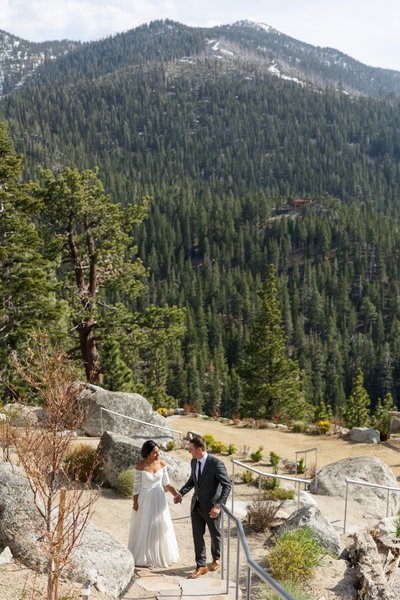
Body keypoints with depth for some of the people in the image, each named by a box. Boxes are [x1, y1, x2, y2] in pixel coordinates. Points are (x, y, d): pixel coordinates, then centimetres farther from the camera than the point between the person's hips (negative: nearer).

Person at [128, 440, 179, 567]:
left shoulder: (162, 464, -6)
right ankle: (144, 557, 22)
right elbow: (136, 485, -8)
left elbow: (166, 483, 2)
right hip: (145, 499, -3)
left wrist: (176, 494, -10)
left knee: (160, 526, 12)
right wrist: (135, 502, -6)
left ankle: (160, 555, 29)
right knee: (144, 527, 6)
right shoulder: (140, 466, -15)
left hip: (159, 499, 3)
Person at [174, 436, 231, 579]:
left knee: (215, 534, 15)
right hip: (196, 505, 5)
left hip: (211, 506, -5)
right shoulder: (193, 461, -1)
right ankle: (201, 566, 10)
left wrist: (218, 506, -30)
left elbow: (227, 485, -22)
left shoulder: (216, 463, -24)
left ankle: (216, 558, 39)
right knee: (197, 535, 3)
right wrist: (181, 493, 6)